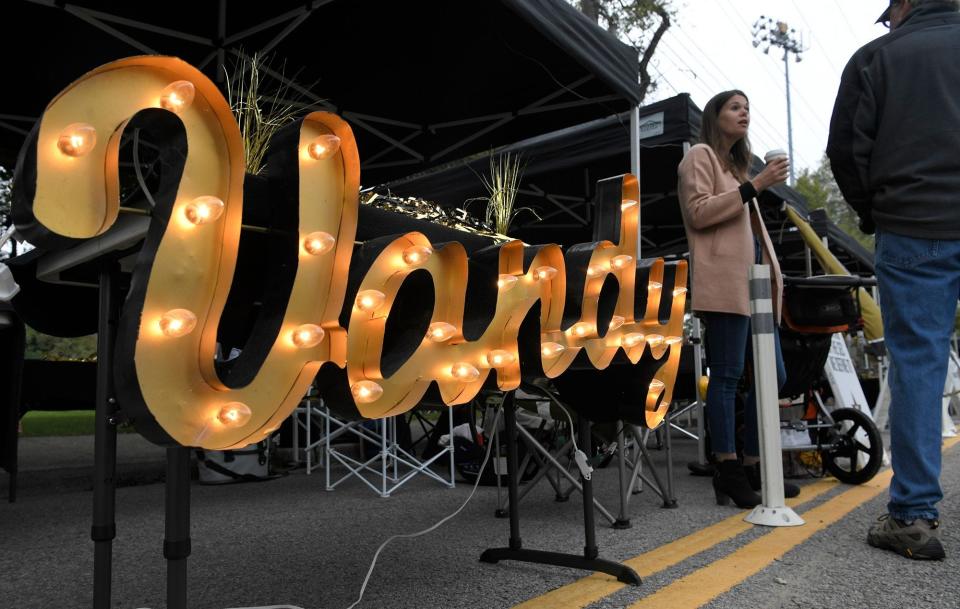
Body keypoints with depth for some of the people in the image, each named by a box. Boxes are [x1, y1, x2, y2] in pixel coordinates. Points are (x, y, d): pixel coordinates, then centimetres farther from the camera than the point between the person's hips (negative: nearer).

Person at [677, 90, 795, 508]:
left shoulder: (738, 164, 30)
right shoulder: (700, 156, 4)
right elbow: (698, 213, -11)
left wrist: (772, 271, 20)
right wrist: (754, 186, -14)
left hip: (753, 280, 9)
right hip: (724, 282, -9)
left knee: (772, 375, 7)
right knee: (727, 376, -9)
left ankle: (753, 468, 16)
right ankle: (728, 472, -3)